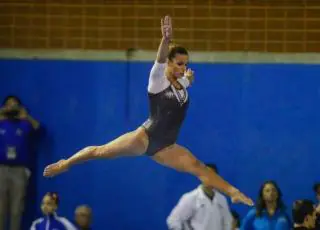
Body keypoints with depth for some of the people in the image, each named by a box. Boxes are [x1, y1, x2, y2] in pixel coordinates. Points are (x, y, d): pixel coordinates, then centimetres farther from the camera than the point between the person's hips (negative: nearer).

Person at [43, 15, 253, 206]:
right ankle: (65, 163, 12)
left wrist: (189, 78, 17)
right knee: (101, 151, -6)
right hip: (146, 137, -5)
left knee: (198, 167, -7)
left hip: (165, 147, 5)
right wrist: (166, 39, -51)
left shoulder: (182, 84, 10)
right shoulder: (158, 80, -9)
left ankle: (232, 192, -12)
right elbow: (160, 60, -33)